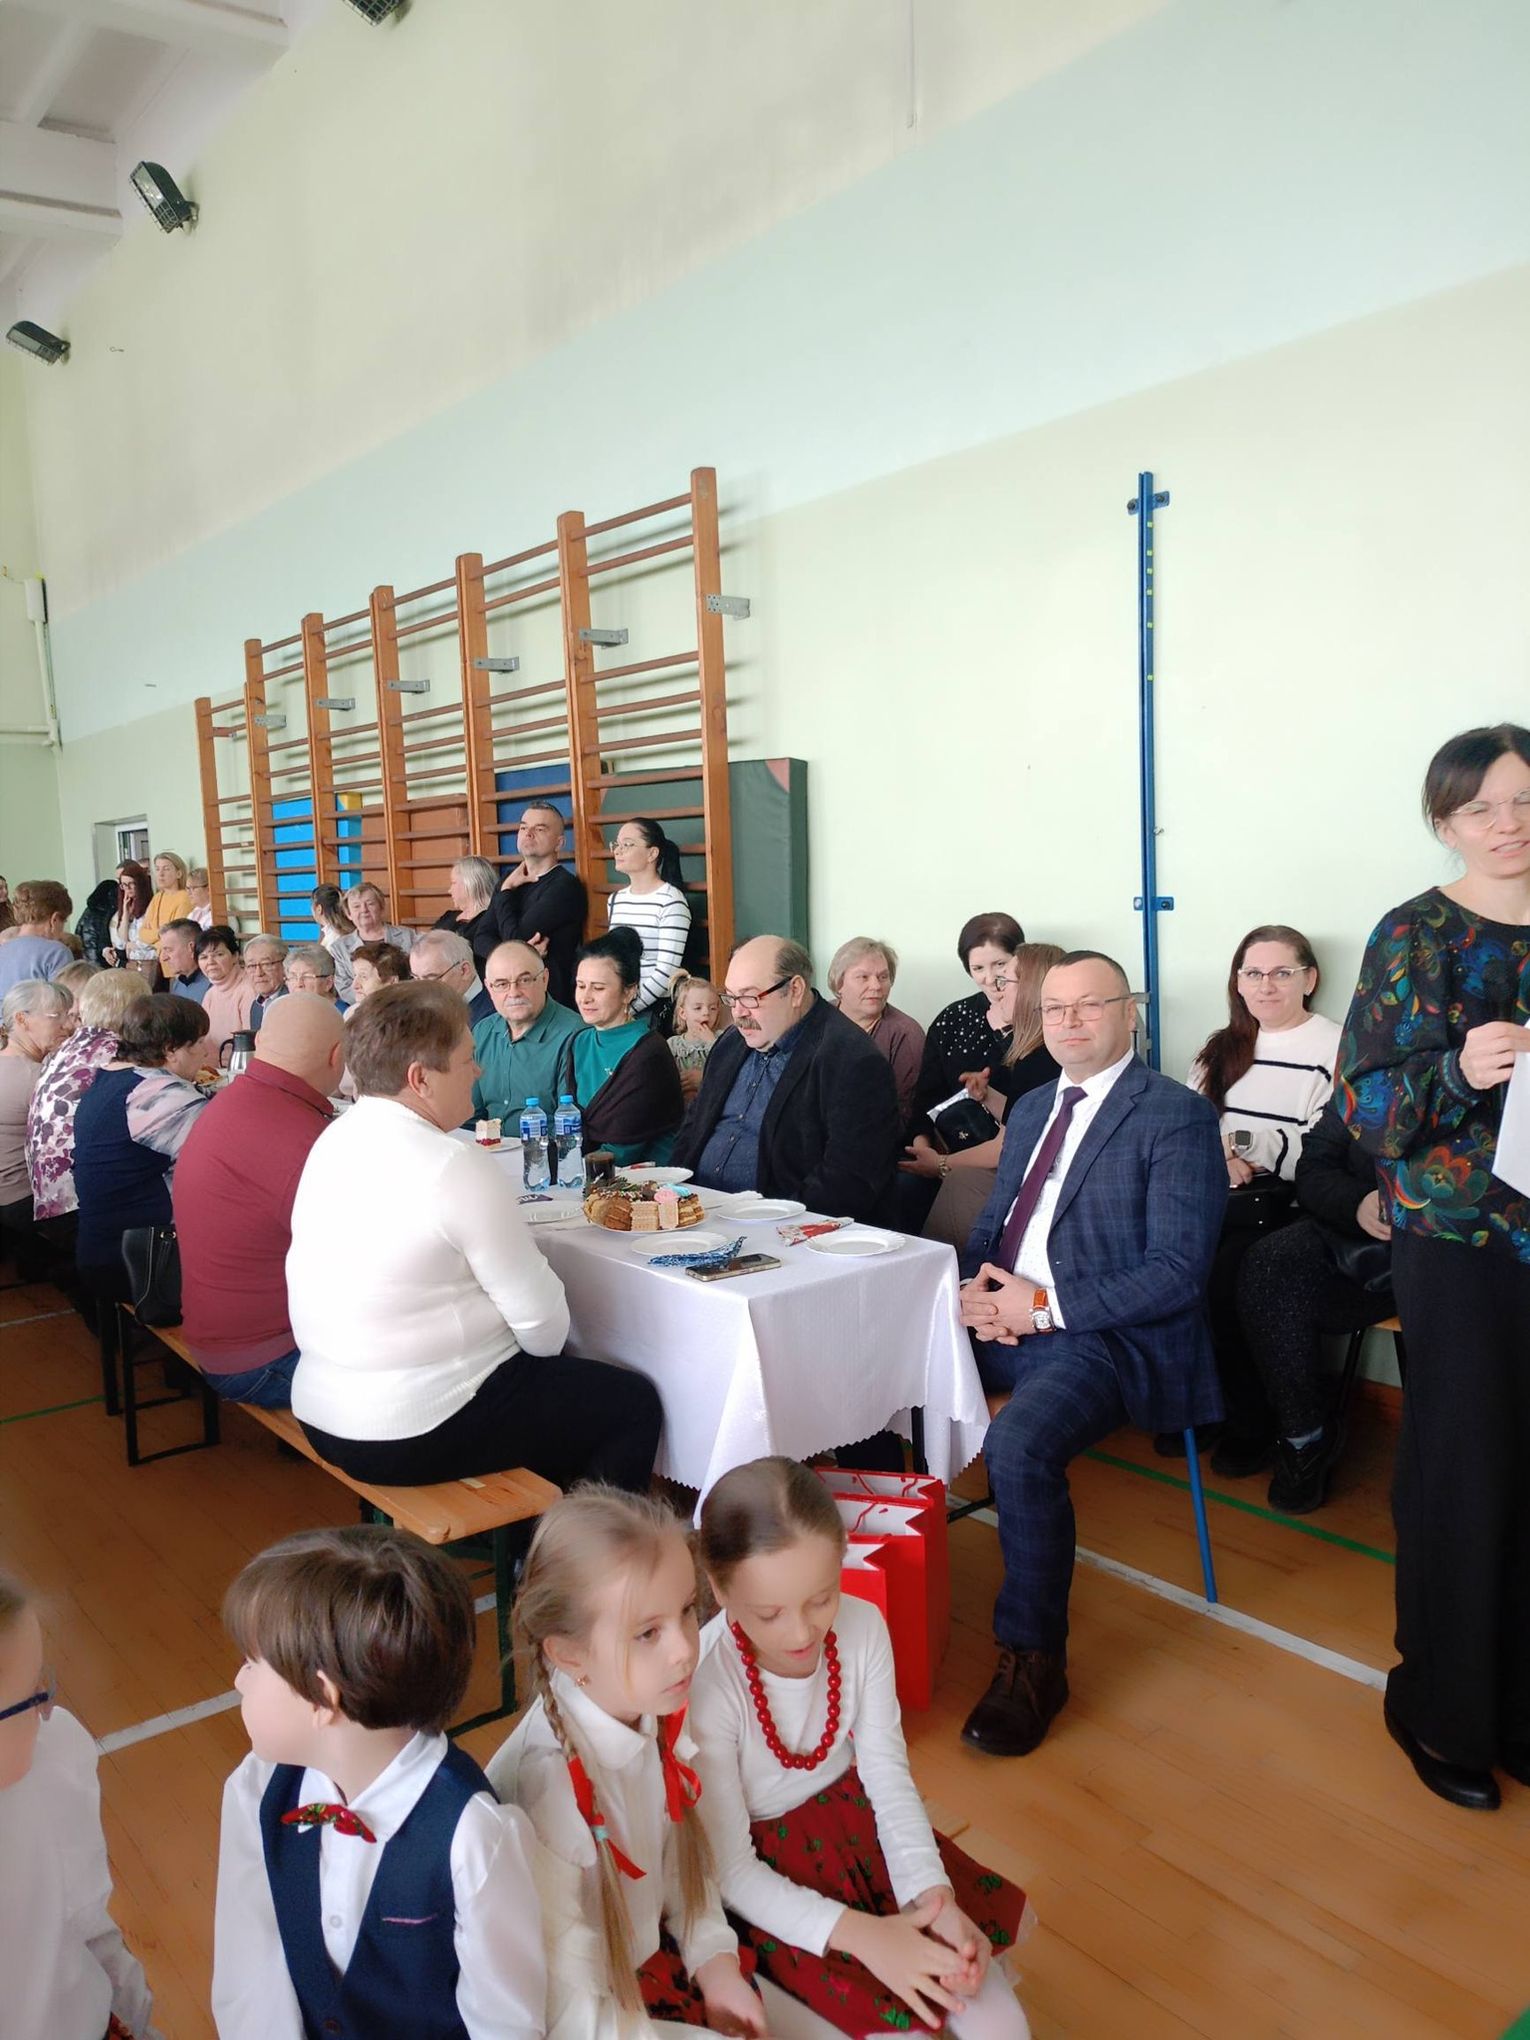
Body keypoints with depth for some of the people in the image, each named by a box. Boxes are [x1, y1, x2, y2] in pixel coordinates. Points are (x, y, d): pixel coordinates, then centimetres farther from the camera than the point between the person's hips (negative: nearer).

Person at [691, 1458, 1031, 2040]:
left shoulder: (863, 1627, -17)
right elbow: (729, 1868, -22)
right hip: (766, 1873, -4)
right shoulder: (704, 1683, -30)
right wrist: (860, 1935, -32)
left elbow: (889, 1777, -8)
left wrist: (932, 1895, -25)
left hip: (856, 1820, 4)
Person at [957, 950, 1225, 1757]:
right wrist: (976, 1290, -4)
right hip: (1002, 1321, 8)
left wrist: (1044, 1306, -19)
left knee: (1017, 1446, -33)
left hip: (1107, 1337, -8)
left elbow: (1177, 1271, -15)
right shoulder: (1032, 1108, 17)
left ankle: (1032, 1659, -12)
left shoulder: (1177, 1116, -7)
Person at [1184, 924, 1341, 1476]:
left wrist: (1242, 1143, -16)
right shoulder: (1220, 1048, 21)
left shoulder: (1336, 1050, 1)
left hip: (1287, 1205, -5)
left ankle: (1253, 1424, -7)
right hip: (1216, 1199, 5)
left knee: (1224, 1278, -30)